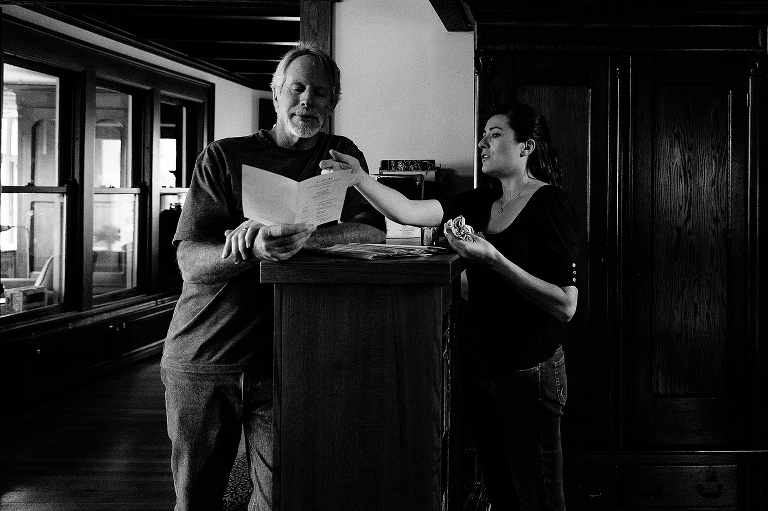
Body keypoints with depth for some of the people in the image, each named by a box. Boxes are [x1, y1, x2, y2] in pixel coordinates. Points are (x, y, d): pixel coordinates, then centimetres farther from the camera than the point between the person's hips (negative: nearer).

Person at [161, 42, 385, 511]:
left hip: (283, 361, 1)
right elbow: (191, 259, -10)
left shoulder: (341, 156, 8)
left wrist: (303, 235, -27)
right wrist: (256, 247, -31)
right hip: (201, 359, 0)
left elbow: (372, 232, -8)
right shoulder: (222, 157, 1)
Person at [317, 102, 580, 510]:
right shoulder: (479, 204, 9)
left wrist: (494, 259, -24)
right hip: (479, 366, 6)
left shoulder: (550, 204, -11)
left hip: (528, 372, -6)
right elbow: (408, 212, -3)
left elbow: (566, 306, -18)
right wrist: (359, 178, -17)